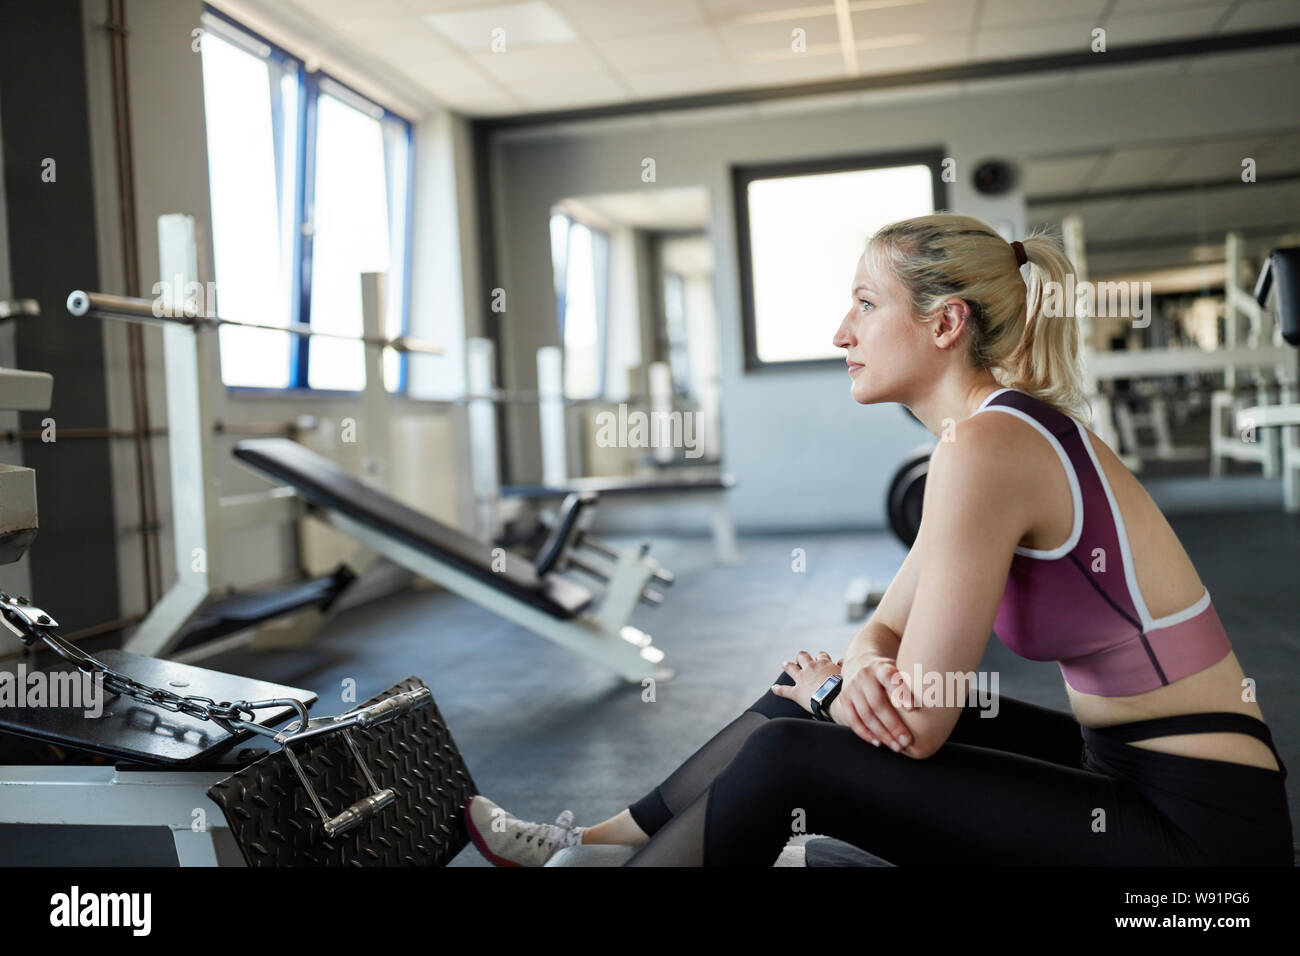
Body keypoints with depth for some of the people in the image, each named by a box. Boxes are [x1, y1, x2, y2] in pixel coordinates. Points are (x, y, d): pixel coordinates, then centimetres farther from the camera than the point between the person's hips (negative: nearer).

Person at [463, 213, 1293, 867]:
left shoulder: (987, 446, -23)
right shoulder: (1012, 428, 8)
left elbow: (920, 720, -21)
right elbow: (886, 630, 12)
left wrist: (833, 687, 1)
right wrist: (860, 674, -12)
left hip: (1195, 823, -9)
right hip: (1122, 765, 9)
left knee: (788, 758, -13)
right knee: (810, 695, 9)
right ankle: (591, 840, 25)